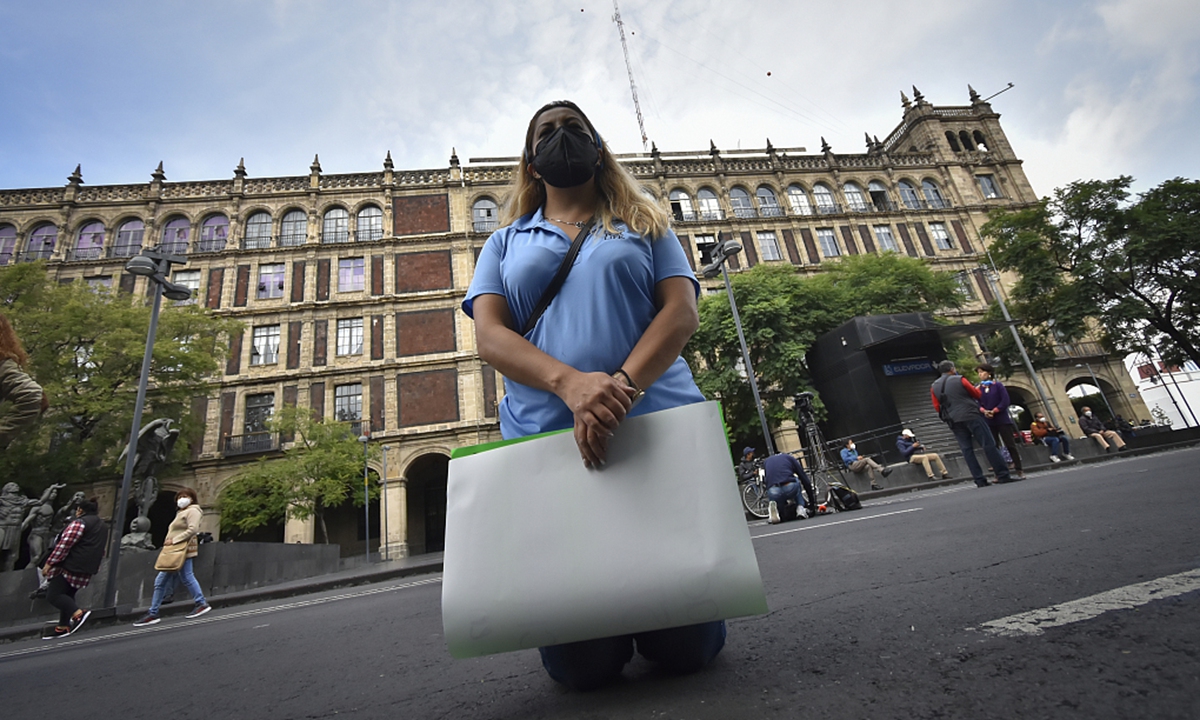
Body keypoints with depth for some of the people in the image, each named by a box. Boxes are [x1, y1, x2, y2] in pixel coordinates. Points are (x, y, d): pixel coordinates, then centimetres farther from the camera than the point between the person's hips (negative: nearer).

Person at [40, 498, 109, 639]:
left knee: (53, 595, -6)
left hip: (71, 566, -9)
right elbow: (101, 551, 24)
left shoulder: (80, 522, -9)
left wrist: (49, 563, -11)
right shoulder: (103, 526, 19)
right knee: (68, 595, 16)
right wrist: (94, 567, 28)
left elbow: (64, 544, -16)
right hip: (86, 570, 9)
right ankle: (63, 627, 17)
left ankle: (78, 613, -23)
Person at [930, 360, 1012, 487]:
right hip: (971, 415, -4)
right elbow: (977, 395, 7)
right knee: (989, 445, 0)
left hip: (954, 421, 4)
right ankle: (1003, 475, -1)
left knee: (967, 450, 5)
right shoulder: (959, 380, -3)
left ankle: (980, 481, 3)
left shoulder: (934, 387, 8)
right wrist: (978, 389, 28)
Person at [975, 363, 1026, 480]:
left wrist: (994, 411, -16)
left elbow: (1005, 401, -8)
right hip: (988, 422, 2)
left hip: (1002, 419, -2)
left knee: (1010, 445, 1)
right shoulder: (978, 388, 5)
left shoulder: (998, 385, -1)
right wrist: (984, 411, -18)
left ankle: (1019, 470, 11)